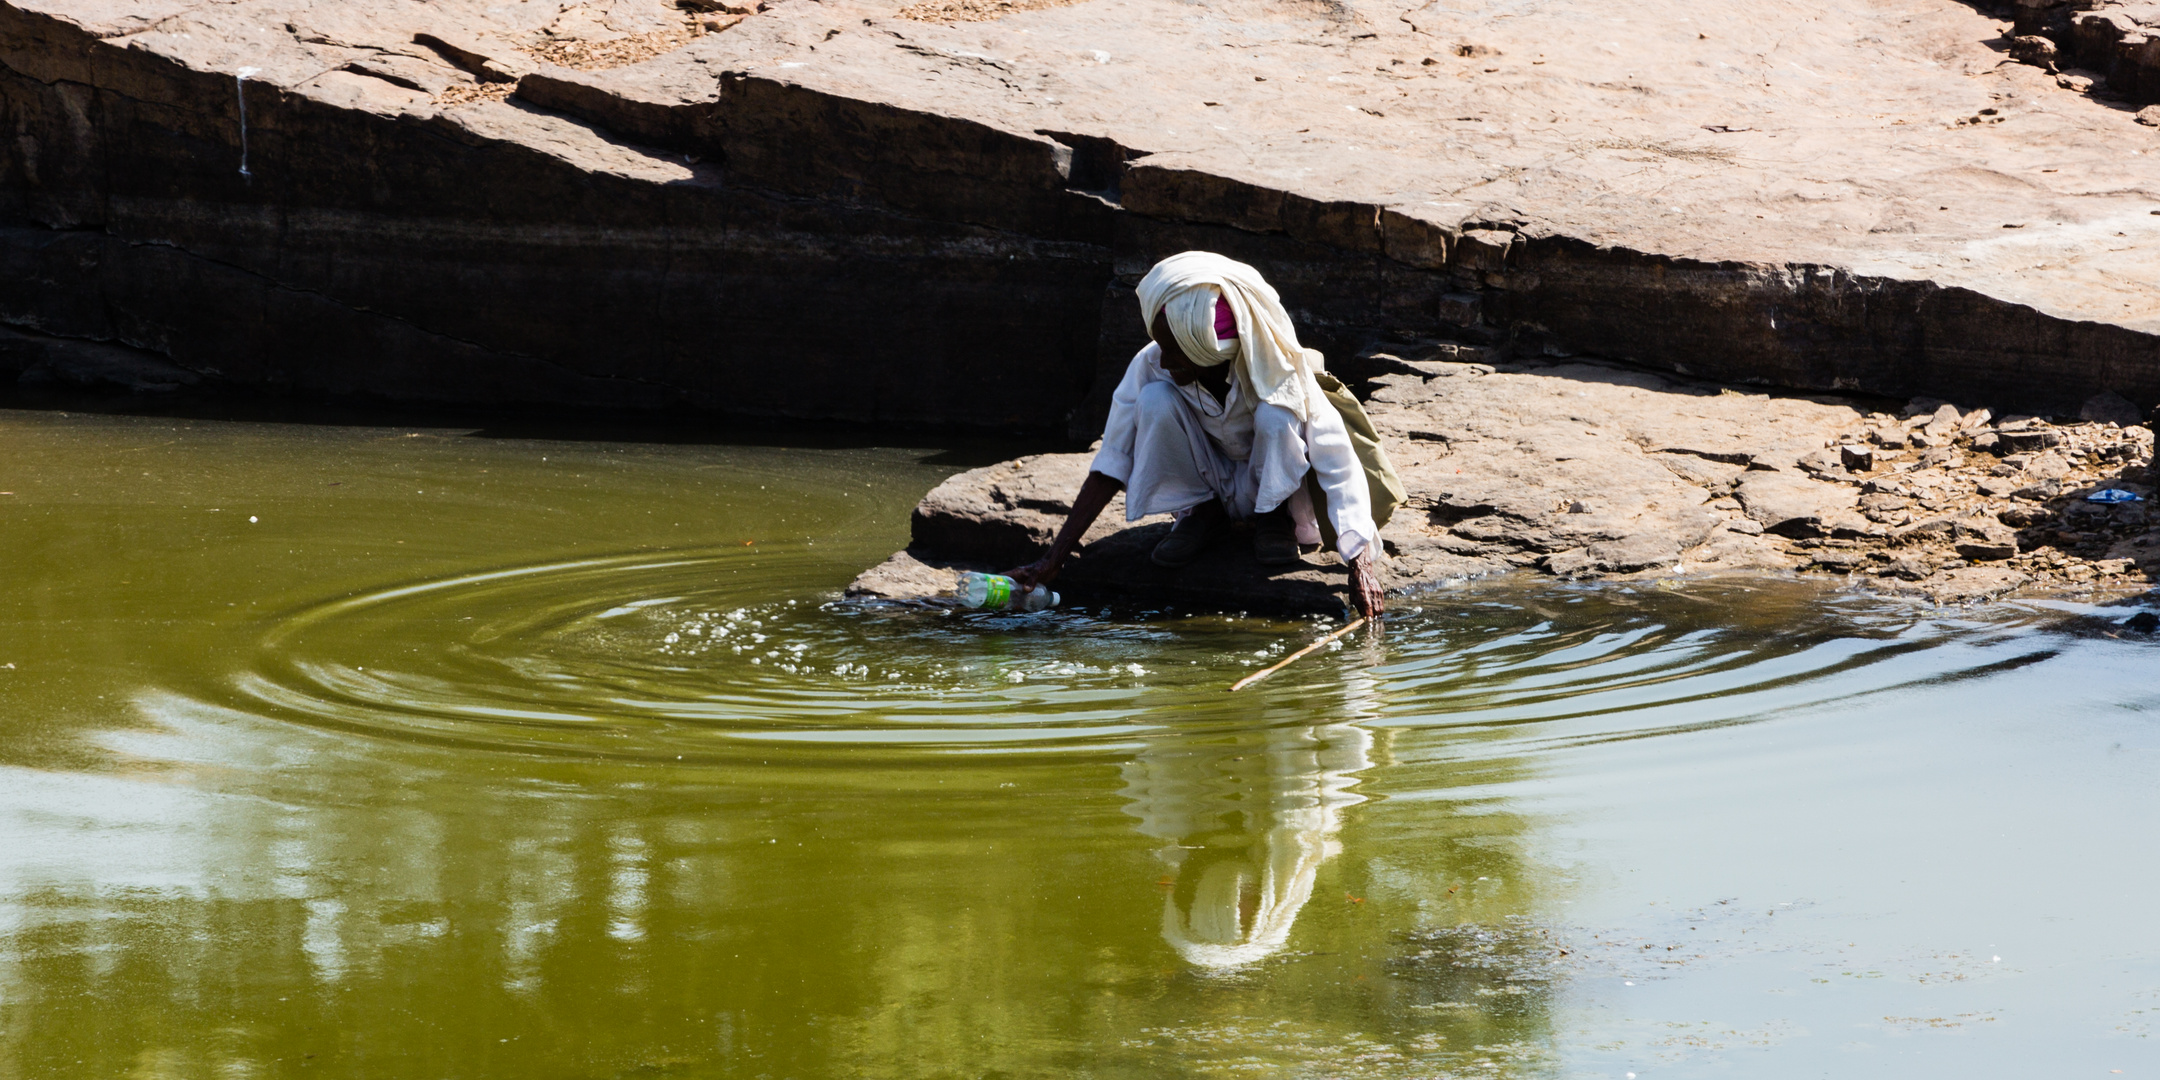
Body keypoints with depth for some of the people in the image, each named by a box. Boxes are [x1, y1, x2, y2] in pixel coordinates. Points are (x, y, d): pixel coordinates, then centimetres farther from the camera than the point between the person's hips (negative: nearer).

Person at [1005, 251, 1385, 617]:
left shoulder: (1279, 373, -31)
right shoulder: (1150, 366, -25)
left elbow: (1340, 466, -34)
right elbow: (1110, 465, -20)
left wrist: (1360, 563, -45)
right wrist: (1051, 560, -25)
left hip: (1265, 487, -2)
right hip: (1202, 483, 2)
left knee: (1276, 414, -35)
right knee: (1156, 400, -28)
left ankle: (1273, 517, -6)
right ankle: (1200, 513, -4)